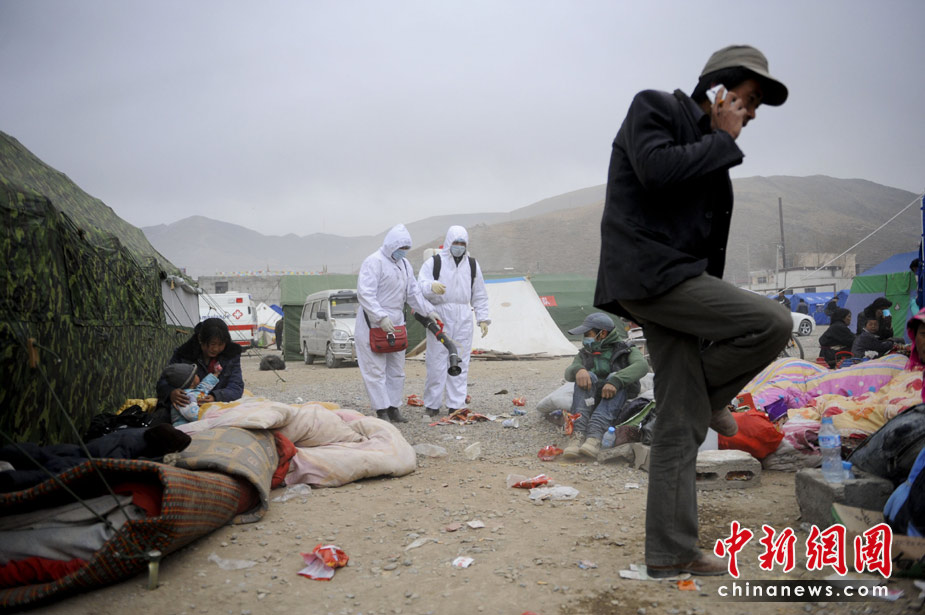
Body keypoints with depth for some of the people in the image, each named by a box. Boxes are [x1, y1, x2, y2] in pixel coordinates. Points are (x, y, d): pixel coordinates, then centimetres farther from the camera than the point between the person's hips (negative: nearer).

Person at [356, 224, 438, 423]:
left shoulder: (405, 264, 13)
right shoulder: (374, 262, -15)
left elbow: (413, 292, 17)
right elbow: (365, 294, -22)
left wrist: (429, 311, 5)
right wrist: (381, 317, -29)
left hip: (396, 323, 8)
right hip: (373, 324, -8)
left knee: (396, 370, 12)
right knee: (376, 370, -5)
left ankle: (393, 408, 21)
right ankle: (381, 411, 0)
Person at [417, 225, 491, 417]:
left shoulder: (472, 265, 16)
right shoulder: (434, 262, 4)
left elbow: (479, 295, 20)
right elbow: (420, 285, -9)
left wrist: (483, 318, 11)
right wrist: (432, 286, -31)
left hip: (463, 318, 3)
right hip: (439, 316, -3)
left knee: (460, 362, 3)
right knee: (436, 361, -3)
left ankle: (456, 405, 9)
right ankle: (432, 404, 8)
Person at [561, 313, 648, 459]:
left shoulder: (626, 350, 8)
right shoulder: (584, 354, 19)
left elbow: (642, 366, -15)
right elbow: (568, 373, -1)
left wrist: (616, 381, -32)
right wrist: (578, 370, -26)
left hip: (617, 408, -2)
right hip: (590, 406, 2)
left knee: (615, 378, -28)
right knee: (587, 376, -23)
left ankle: (595, 436, -48)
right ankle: (578, 435, -42)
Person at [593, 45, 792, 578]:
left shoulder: (711, 150, 24)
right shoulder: (654, 107, 3)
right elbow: (656, 169, -18)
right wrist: (723, 140, -4)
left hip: (677, 280, 8)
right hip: (649, 272, -8)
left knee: (681, 428, 3)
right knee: (773, 323, -15)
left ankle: (672, 555, 8)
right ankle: (707, 398, 8)